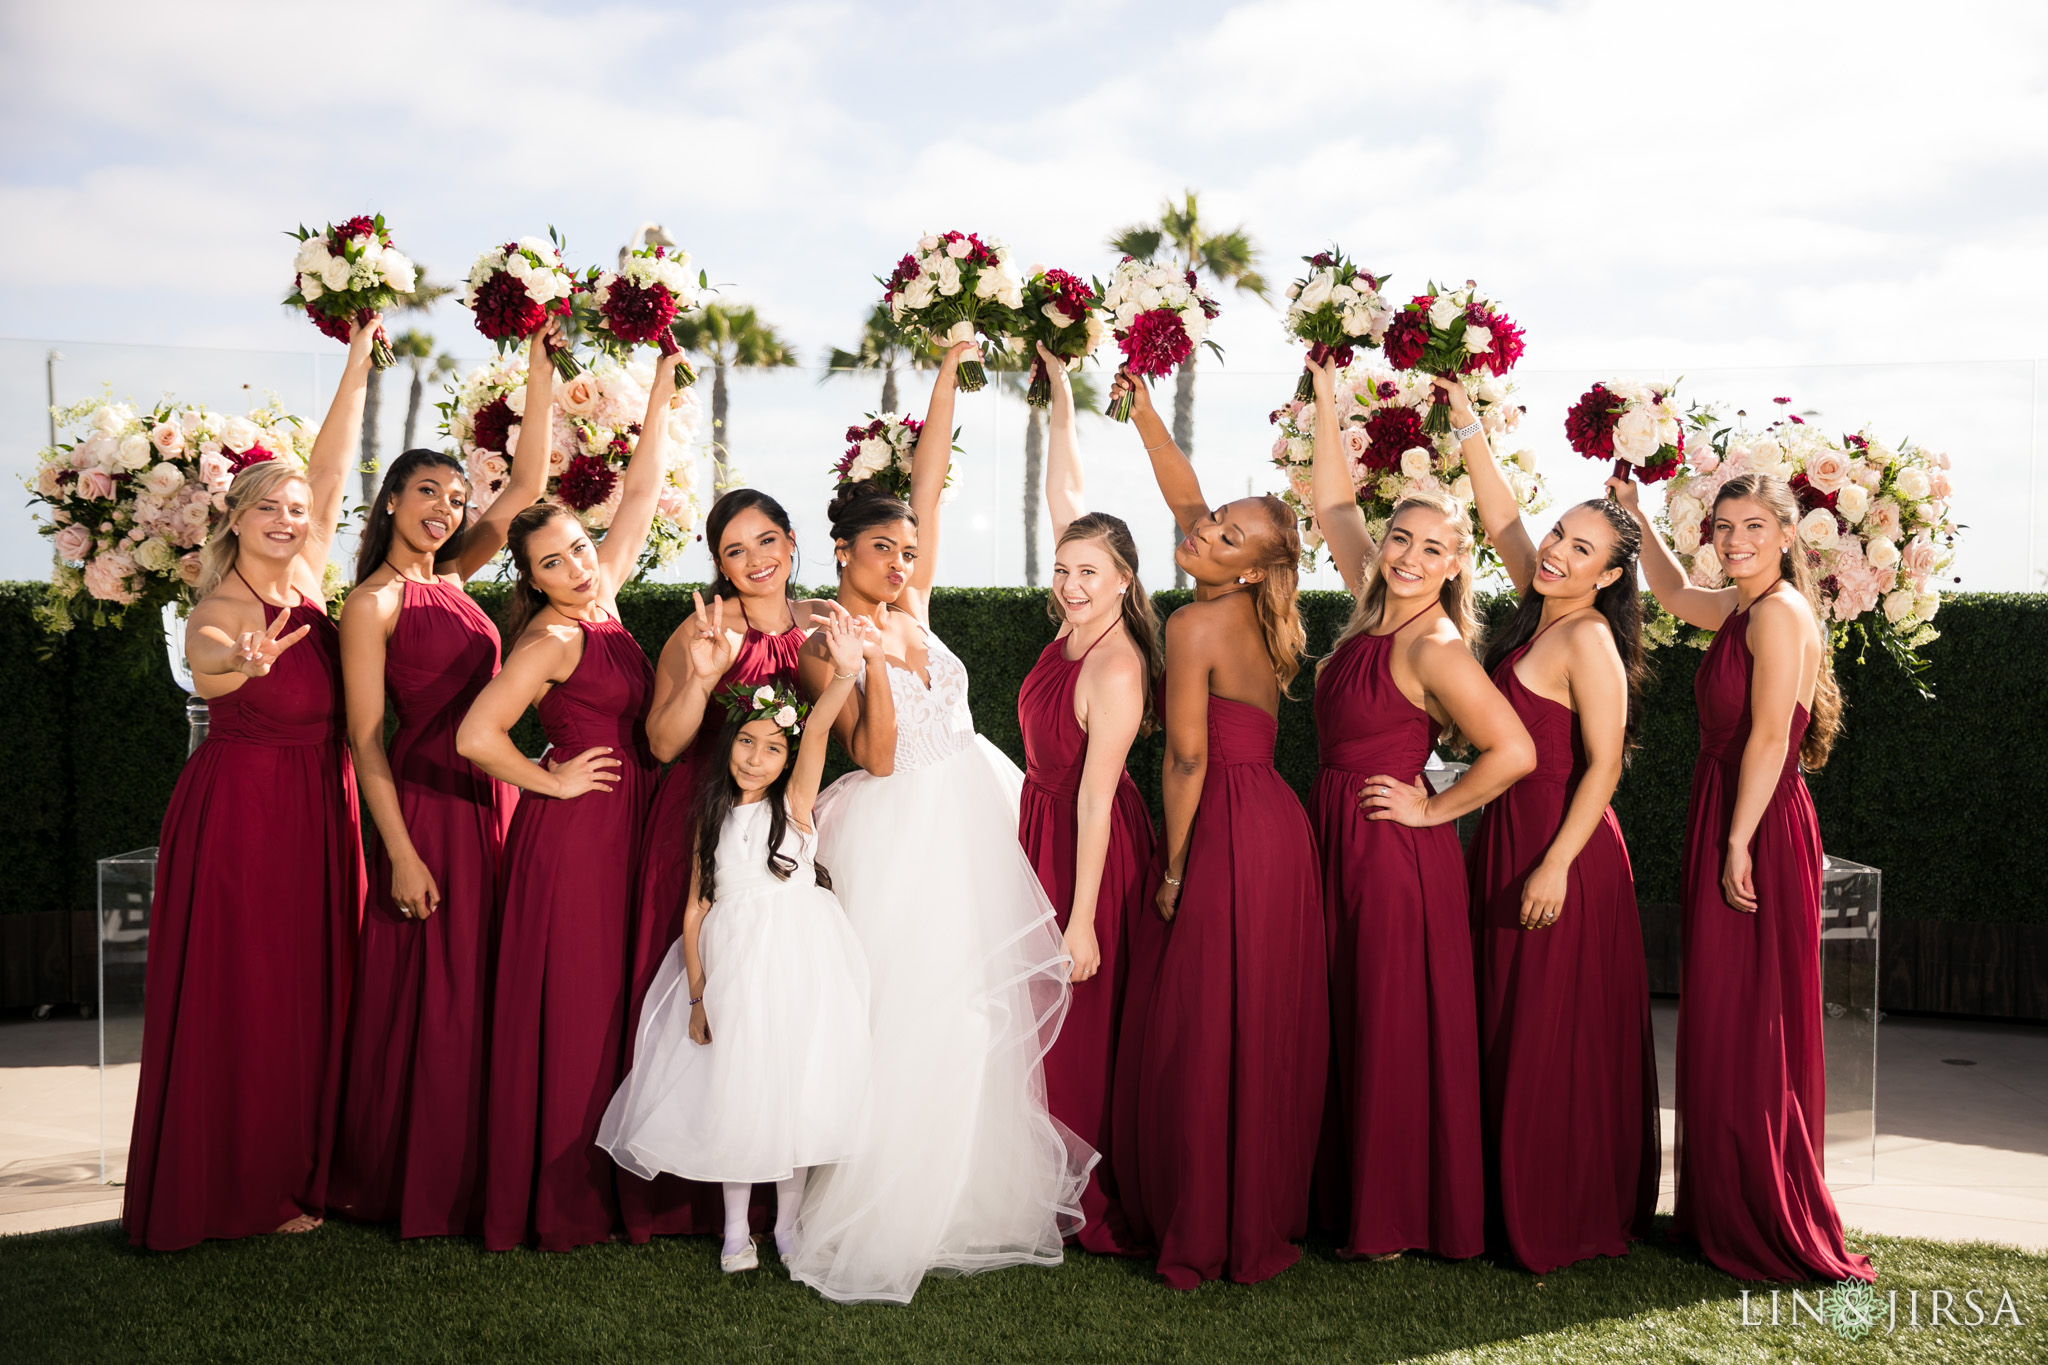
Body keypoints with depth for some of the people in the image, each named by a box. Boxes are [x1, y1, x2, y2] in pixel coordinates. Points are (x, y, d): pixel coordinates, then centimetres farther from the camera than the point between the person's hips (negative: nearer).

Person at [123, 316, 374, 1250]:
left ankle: (297, 1170, 21)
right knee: (241, 1004, -1)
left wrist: (358, 364, 5)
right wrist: (245, 664, -61)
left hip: (316, 815, 7)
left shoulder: (304, 581, 5)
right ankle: (238, 1192, 9)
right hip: (241, 813, -7)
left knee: (307, 996, 12)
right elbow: (206, 671, -38)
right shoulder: (219, 612, -14)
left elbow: (331, 470, 6)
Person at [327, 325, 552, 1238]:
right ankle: (416, 1194, 11)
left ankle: (470, 1180, 18)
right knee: (429, 1000, -1)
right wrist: (402, 853, -16)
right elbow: (366, 740, -11)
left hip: (489, 800, 7)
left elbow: (528, 482, 14)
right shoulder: (373, 603, -7)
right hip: (426, 805, -7)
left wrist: (541, 368, 10)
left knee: (484, 991, 9)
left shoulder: (453, 577, 12)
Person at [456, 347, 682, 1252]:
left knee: (613, 1003, 12)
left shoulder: (602, 601, 6)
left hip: (624, 826, 8)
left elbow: (640, 496, 13)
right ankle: (561, 1206, 5)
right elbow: (476, 737, -26)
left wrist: (661, 397, 12)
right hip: (573, 831, -8)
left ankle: (600, 1188, 21)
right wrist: (553, 782, -12)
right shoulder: (552, 640, -16)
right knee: (572, 1010, -2)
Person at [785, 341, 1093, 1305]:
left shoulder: (911, 605, 7)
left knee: (978, 1019, 8)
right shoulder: (821, 644, -6)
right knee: (902, 1023, -6)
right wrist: (872, 661, -25)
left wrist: (949, 373, 5)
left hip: (971, 828, 6)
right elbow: (875, 756, -16)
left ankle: (971, 1199, 18)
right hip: (897, 841, -6)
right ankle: (881, 1217, 4)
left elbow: (929, 478, 6)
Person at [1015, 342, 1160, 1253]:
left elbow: (1094, 795, -23)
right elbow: (1065, 495, 9)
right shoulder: (1077, 627, 0)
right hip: (1048, 830, 8)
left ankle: (1098, 1210, 15)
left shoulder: (1116, 667, -22)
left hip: (1093, 849, -8)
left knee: (1084, 1032, 2)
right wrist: (1061, 394, 11)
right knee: (1048, 1030, 15)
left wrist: (1082, 922, -21)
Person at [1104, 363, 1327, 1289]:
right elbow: (1183, 490, 20)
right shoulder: (1258, 617, 9)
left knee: (1202, 1041, -1)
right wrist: (1142, 410, 21)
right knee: (1264, 1036, 12)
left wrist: (1172, 865, -5)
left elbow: (1187, 757, -14)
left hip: (1229, 837, -8)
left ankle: (1205, 1240, 6)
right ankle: (1268, 1223, 19)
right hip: (1277, 825, 8)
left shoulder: (1196, 625, -13)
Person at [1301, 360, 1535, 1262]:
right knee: (1350, 1029, 14)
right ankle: (1356, 1203, 24)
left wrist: (1434, 808, -13)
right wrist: (1326, 401, 14)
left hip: (1395, 852, -8)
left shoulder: (1434, 648, -18)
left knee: (1396, 1034, 2)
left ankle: (1400, 1222, 13)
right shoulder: (1378, 613, 5)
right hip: (1343, 846, 8)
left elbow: (1515, 753, -24)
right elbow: (1334, 507, 16)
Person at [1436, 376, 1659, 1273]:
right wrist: (1468, 428, 18)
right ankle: (1520, 1210, 21)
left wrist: (1558, 863, -22)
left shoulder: (1588, 640, -16)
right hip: (1509, 839, 9)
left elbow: (1603, 766, -19)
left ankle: (1573, 1227, 10)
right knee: (1509, 1032, 12)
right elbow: (1501, 519, 18)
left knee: (1560, 1042, -1)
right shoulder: (1540, 610, 7)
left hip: (1564, 850, -9)